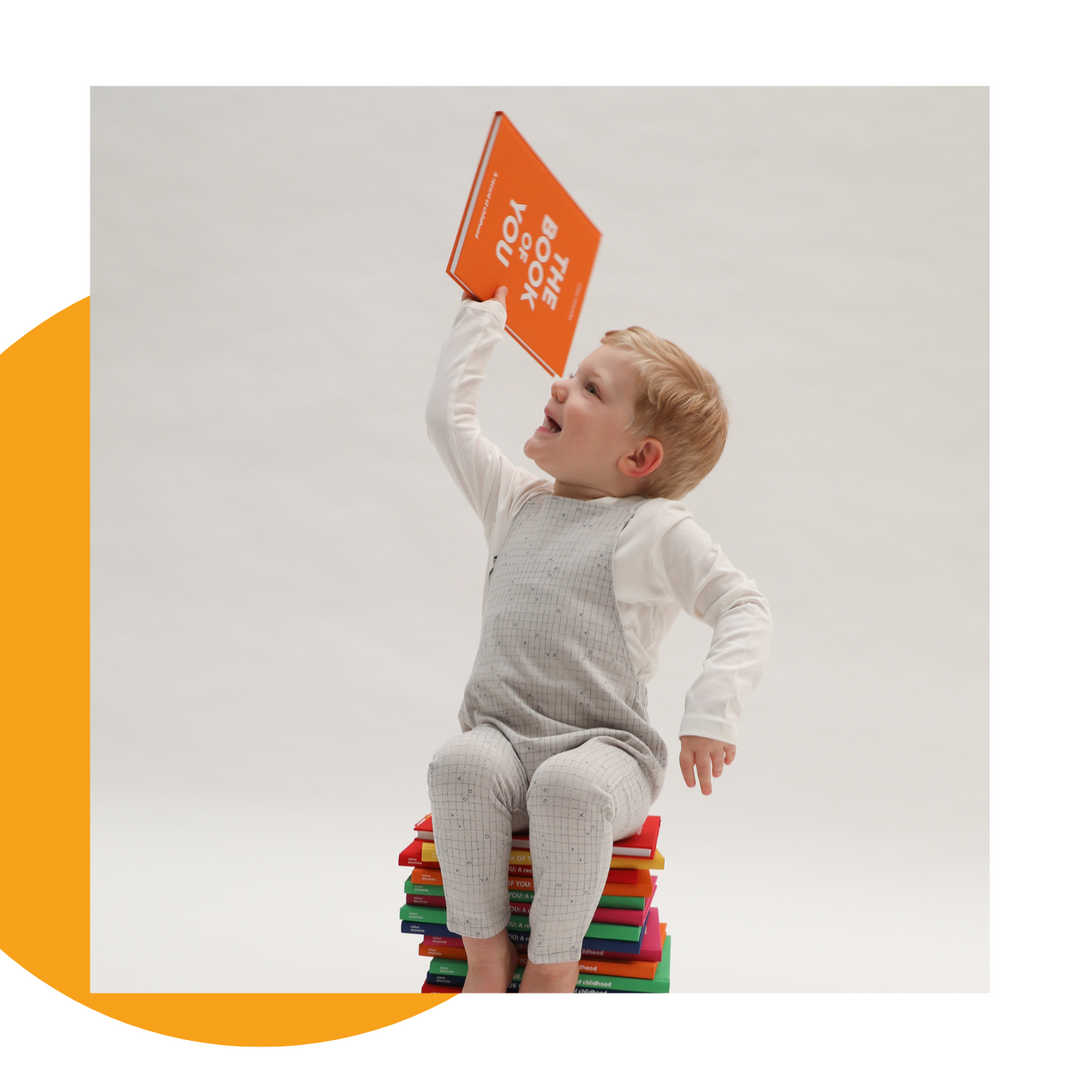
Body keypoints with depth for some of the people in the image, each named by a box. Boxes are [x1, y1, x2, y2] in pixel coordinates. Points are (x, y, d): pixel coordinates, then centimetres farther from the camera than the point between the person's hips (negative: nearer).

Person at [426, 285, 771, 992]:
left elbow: (746, 610, -2)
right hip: (503, 737, 4)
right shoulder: (517, 504, 18)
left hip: (603, 747, -3)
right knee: (462, 764, -30)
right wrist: (484, 314, 30)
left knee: (571, 785, -37)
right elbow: (450, 415, 24)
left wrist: (713, 711, -17)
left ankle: (554, 963, -17)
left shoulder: (657, 529, 3)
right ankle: (484, 946, -16)